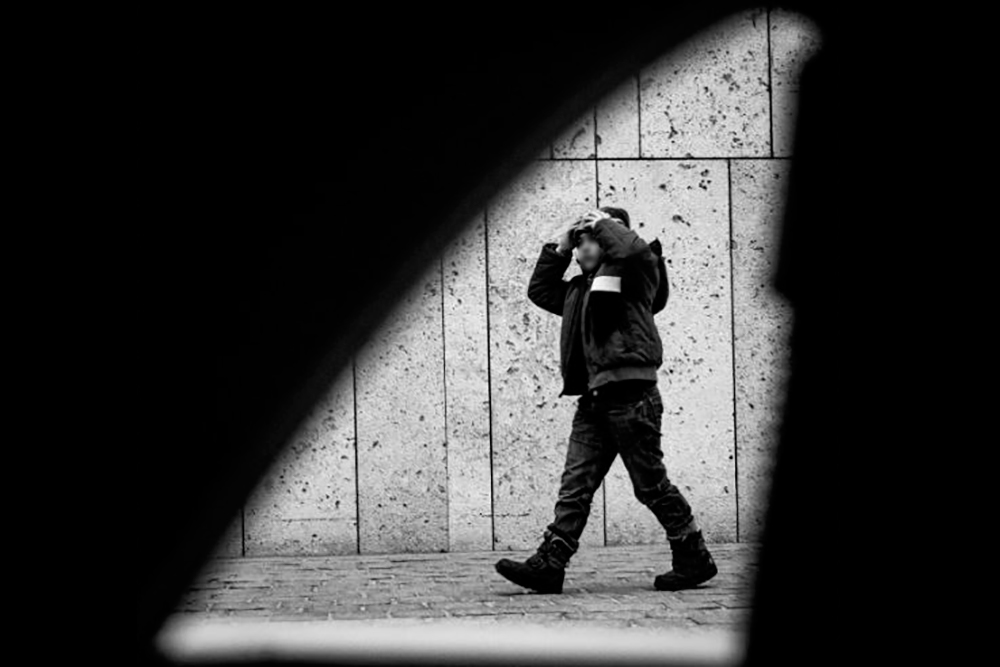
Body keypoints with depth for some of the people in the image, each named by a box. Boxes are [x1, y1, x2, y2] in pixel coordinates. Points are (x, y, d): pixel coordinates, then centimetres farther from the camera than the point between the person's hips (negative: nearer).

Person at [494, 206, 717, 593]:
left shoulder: (635, 273, -1)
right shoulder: (580, 289, 21)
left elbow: (637, 250, -23)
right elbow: (539, 291, 32)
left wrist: (603, 225, -6)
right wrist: (559, 249, 20)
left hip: (631, 397, -8)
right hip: (594, 400, 8)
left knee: (651, 485, -1)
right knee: (575, 486, 1)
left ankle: (694, 560, 11)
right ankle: (549, 565, -2)